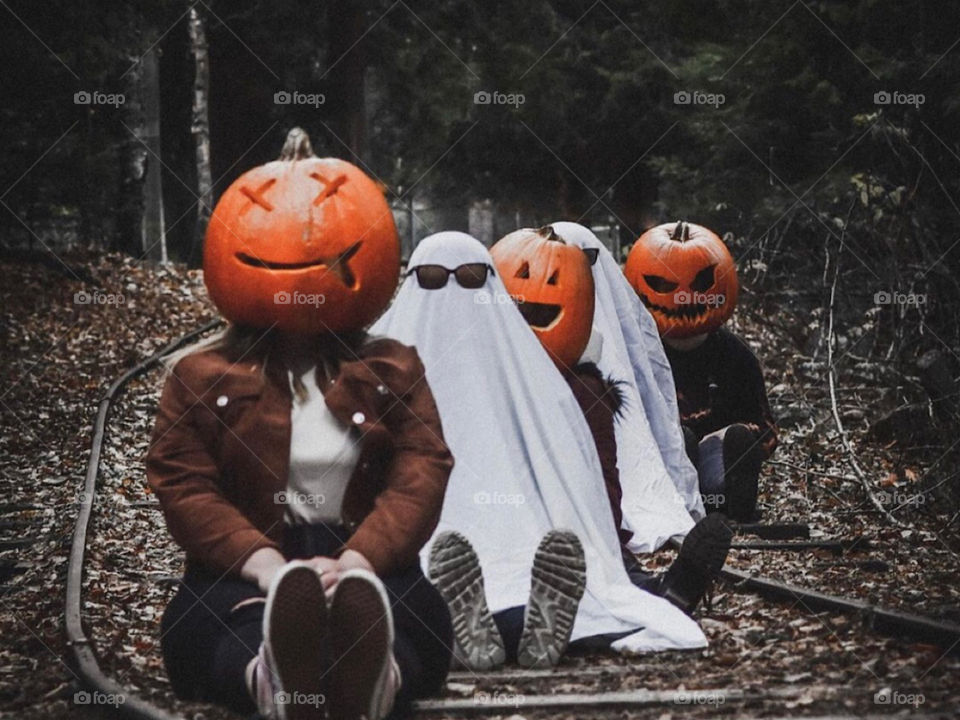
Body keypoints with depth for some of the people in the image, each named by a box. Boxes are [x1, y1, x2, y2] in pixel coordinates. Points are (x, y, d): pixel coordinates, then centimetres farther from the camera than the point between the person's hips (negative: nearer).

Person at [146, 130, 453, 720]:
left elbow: (420, 476, 1)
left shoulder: (392, 371, 18)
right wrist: (266, 566, -20)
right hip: (244, 564, 0)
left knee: (414, 610, -39)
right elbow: (185, 487, 2)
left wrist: (356, 560, -22)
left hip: (366, 560, 0)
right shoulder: (199, 377, 16)